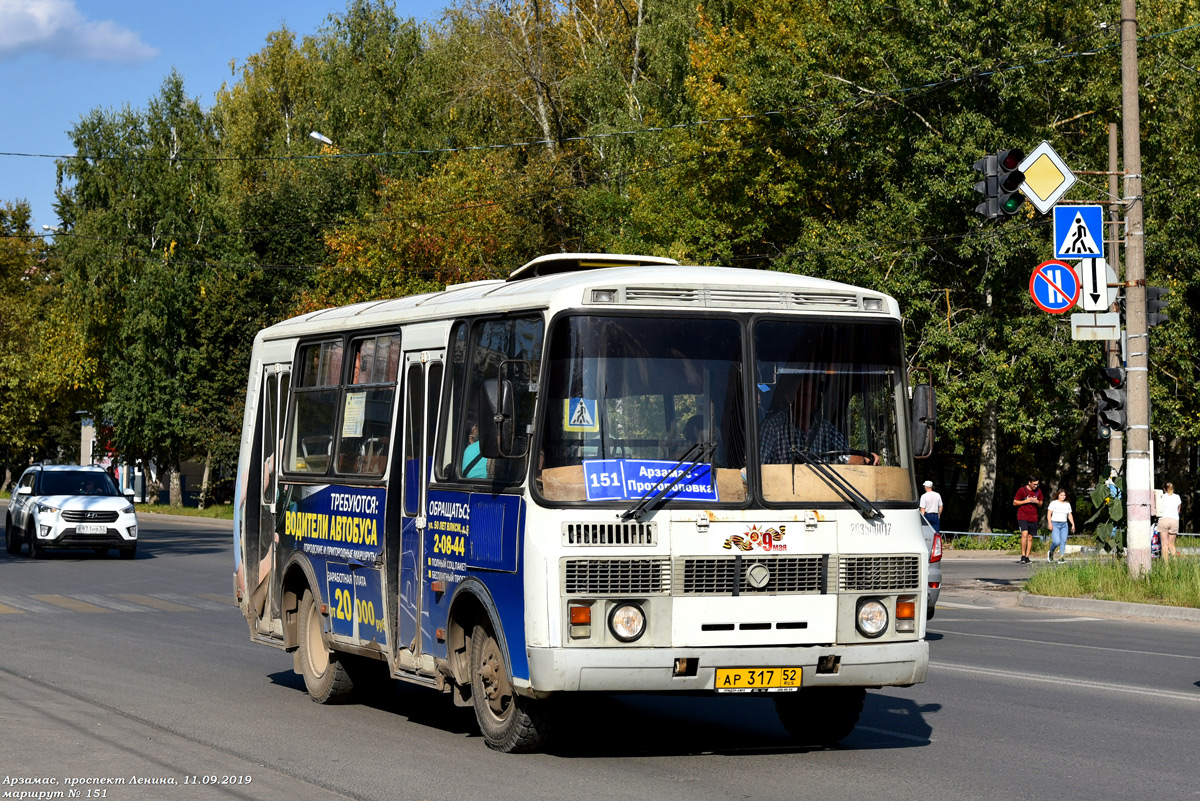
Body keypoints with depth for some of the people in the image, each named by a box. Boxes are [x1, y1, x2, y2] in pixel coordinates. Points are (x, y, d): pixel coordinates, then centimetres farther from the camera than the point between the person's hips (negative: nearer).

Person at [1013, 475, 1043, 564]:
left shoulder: (1038, 491, 9)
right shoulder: (1022, 490, -5)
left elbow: (1040, 503, 20)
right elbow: (1014, 502, -3)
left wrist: (1037, 502, -5)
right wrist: (1026, 501, -13)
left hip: (1033, 519, 5)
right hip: (1022, 517, -5)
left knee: (1030, 537, 6)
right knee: (1024, 534, -19)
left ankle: (1027, 557, 12)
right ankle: (1023, 556, -16)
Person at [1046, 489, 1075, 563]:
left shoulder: (1067, 504, 13)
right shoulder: (1053, 503, 2)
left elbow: (1070, 515, 16)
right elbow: (1049, 514, -2)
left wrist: (1073, 524, 5)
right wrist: (1050, 523, -13)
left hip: (1064, 524, 4)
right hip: (1055, 524, -4)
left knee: (1063, 541, -9)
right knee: (1056, 541, -16)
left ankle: (1061, 557, -8)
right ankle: (1051, 552, 11)